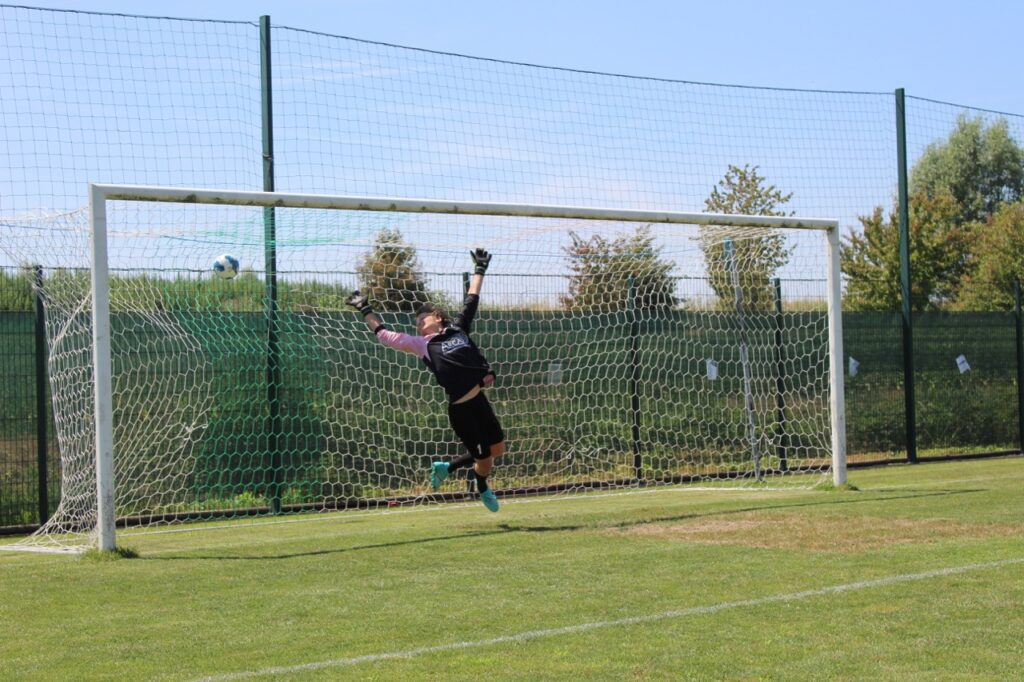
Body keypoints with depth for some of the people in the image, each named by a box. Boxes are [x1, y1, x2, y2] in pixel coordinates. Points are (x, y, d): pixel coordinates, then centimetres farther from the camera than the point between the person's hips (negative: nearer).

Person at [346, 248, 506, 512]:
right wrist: (365, 310, 11)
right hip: (460, 409, -5)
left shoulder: (458, 328, 13)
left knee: (498, 449, 13)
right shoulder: (422, 345, 4)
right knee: (484, 458, 1)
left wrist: (479, 269, 27)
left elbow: (472, 299, 23)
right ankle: (482, 489, 34)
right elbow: (384, 335, 8)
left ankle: (446, 467, 31)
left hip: (479, 400, 5)